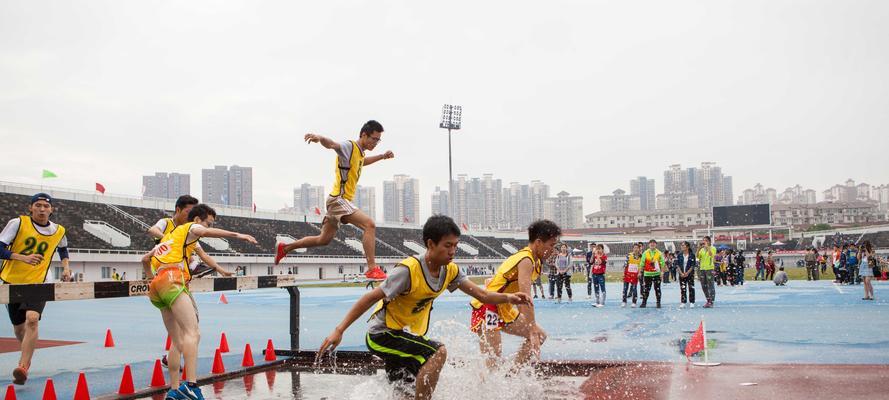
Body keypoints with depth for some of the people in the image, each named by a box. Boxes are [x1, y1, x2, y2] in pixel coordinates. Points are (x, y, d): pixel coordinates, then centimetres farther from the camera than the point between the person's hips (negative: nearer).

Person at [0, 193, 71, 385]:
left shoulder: (59, 231, 0)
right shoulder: (18, 223, -9)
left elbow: (63, 248, 24)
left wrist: (66, 267, 10)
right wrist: (23, 257, -28)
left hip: (37, 283, 0)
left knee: (32, 319, -25)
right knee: (19, 327, 13)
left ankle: (23, 367, -25)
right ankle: (27, 356, 43)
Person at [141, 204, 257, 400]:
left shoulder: (170, 235, 33)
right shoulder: (190, 228, 10)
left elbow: (145, 259, 34)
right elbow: (205, 232, -15)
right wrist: (237, 235, -22)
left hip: (157, 286, 9)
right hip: (172, 281, -9)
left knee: (178, 341, 11)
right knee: (192, 332, -20)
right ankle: (191, 384, -34)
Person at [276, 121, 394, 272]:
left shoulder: (360, 152, 14)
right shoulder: (349, 146, -14)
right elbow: (332, 144, -36)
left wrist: (382, 156, 32)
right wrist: (320, 138, -57)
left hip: (340, 201, 10)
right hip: (339, 199, -10)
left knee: (323, 240, 19)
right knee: (370, 225, -22)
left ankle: (284, 248, 31)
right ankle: (372, 268, -26)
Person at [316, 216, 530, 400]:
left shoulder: (450, 270, -5)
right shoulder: (409, 270, -28)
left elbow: (481, 294, -2)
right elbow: (370, 298, -26)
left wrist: (507, 297, -21)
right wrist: (339, 331, -29)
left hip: (407, 336, 8)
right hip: (382, 334, -8)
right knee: (438, 352, -27)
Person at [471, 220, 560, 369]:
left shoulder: (534, 260, 11)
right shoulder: (526, 261, -21)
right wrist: (532, 332, -31)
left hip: (503, 308, 10)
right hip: (487, 307, -10)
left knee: (540, 336, 9)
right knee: (493, 358, -15)